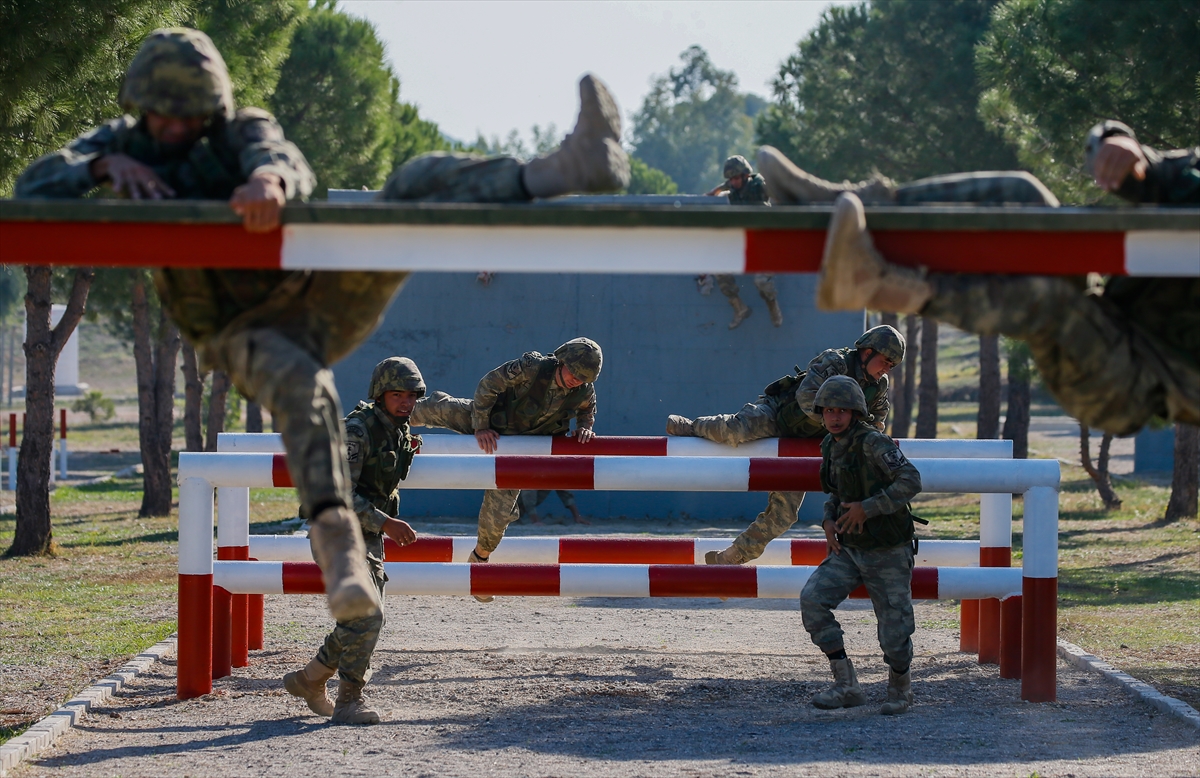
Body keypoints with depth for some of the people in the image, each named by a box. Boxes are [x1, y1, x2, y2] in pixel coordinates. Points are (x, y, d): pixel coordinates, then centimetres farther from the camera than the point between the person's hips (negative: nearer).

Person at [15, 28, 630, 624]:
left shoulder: (242, 131, 0)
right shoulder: (123, 143, 5)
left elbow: (291, 167, -24)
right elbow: (33, 188, -7)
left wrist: (270, 177, -51)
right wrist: (104, 167, -26)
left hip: (322, 295, 2)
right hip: (247, 332, -2)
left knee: (418, 186, -20)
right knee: (301, 388, -39)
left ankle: (573, 166, -40)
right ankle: (338, 550, -59)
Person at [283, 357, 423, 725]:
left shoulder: (398, 430, 8)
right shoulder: (357, 430, -20)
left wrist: (406, 454, 7)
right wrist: (384, 522, -29)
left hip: (368, 537, 9)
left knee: (365, 620, 14)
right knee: (365, 616, -16)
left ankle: (308, 680, 30)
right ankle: (349, 701, -8)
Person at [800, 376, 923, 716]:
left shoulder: (873, 442, -19)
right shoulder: (831, 446, 6)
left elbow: (910, 481, -28)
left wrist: (867, 508, -29)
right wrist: (828, 520, 3)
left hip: (889, 553, -6)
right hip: (850, 549, 7)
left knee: (894, 634, -3)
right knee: (812, 599, -16)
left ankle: (900, 688, 31)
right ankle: (846, 687, -10)